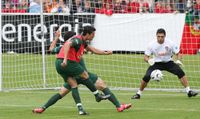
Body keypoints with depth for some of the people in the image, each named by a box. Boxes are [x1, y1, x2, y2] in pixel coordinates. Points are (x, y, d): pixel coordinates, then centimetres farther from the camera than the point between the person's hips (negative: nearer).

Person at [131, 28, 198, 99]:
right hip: (156, 63, 0)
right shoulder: (152, 45, -14)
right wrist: (149, 60, -33)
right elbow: (146, 57, -9)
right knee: (146, 77, -20)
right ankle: (138, 93, 1)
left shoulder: (170, 43, -15)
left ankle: (188, 91, -14)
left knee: (180, 72, -22)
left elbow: (178, 53, -6)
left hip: (168, 62, 0)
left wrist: (178, 60, -28)